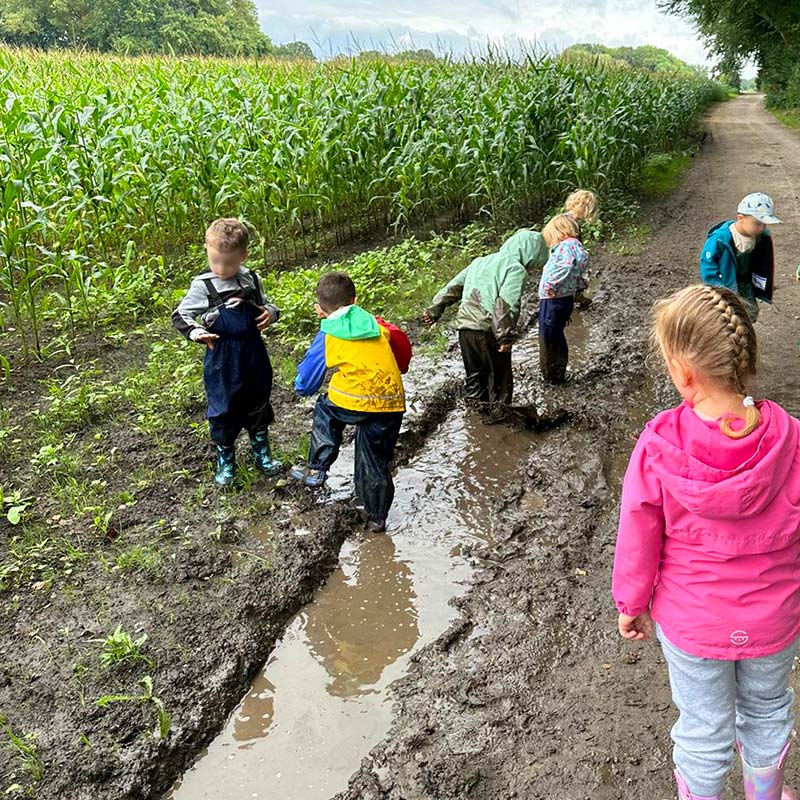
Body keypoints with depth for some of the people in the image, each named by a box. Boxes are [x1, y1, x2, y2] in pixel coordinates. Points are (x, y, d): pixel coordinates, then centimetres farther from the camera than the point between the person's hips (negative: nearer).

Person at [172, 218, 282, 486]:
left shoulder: (251, 280, 1)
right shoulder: (203, 285, -10)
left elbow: (265, 305, 16)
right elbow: (180, 315, -6)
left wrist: (271, 313, -8)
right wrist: (196, 333, -24)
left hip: (254, 356, 4)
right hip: (221, 359, -4)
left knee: (258, 406, 18)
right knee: (223, 411, 7)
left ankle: (262, 454, 37)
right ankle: (225, 462, 25)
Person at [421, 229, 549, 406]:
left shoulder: (481, 261, 20)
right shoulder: (516, 269, -4)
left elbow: (454, 286, 20)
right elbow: (506, 303, -18)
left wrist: (434, 310, 23)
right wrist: (506, 337, -21)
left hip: (464, 327, 7)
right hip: (487, 331, -7)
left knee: (474, 378, 17)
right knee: (499, 380, 6)